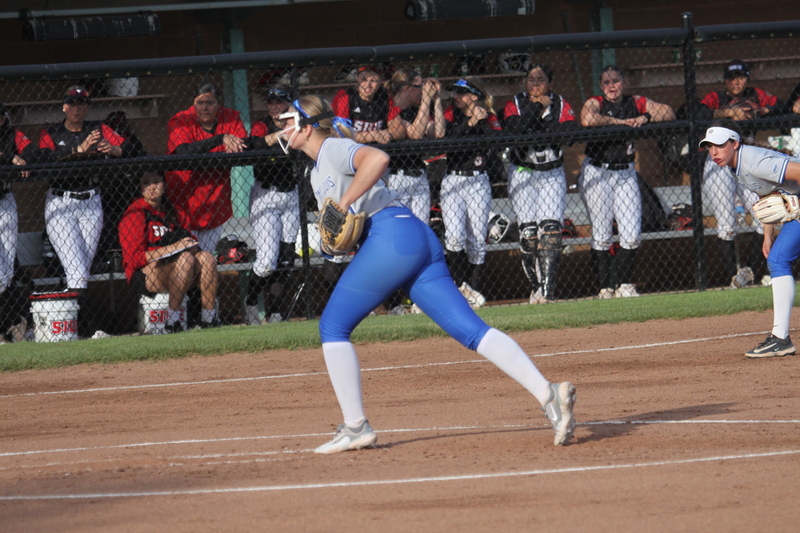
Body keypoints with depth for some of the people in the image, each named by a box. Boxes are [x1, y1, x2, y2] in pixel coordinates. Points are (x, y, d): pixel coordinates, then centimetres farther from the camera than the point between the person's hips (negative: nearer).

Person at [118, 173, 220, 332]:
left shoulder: (167, 210, 17)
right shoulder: (135, 215, -6)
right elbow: (135, 258, -15)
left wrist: (189, 242, 0)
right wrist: (173, 247, -20)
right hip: (142, 276, -7)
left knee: (206, 258, -16)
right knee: (185, 259, -31)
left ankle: (209, 320, -16)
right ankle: (172, 322, -28)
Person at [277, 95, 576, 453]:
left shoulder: (333, 149, 0)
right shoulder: (317, 172, 30)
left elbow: (377, 158, -20)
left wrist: (343, 204, -16)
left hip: (393, 235, -9)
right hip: (422, 243, 10)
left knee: (333, 327, 1)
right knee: (471, 330, -5)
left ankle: (355, 427, -1)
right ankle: (547, 394, -19)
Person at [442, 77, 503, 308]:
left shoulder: (489, 119, 6)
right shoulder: (451, 115, 5)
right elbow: (445, 138, -15)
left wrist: (483, 123, -18)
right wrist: (470, 122, -23)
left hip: (479, 182, 1)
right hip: (452, 181, -1)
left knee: (477, 238, 1)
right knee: (454, 235, -16)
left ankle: (473, 287, 9)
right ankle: (461, 284, -7)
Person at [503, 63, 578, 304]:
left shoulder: (560, 104, 3)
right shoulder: (515, 104, -1)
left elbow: (571, 131, -13)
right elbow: (514, 128, -21)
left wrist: (545, 116, -17)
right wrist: (536, 107, -17)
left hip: (553, 174, 1)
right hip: (522, 174, -1)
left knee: (551, 227, -13)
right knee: (528, 230, -9)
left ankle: (547, 288, -16)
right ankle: (535, 285, 0)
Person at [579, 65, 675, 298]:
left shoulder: (636, 103, 6)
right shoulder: (595, 103, -5)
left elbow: (668, 113, 1)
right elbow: (587, 120, -29)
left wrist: (645, 117, -16)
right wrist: (620, 121, -20)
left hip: (626, 174, 3)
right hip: (597, 174, -3)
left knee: (632, 234, -1)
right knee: (601, 235, -4)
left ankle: (624, 285, 11)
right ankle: (605, 288, 1)